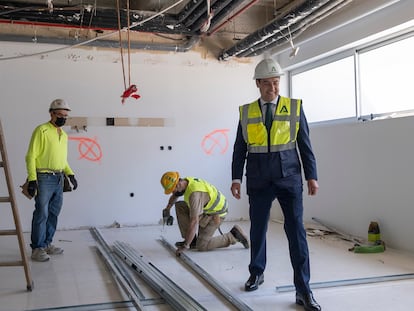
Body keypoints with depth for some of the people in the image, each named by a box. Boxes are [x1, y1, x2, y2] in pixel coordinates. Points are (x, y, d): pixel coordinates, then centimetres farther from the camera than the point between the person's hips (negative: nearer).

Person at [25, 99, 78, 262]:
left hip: (59, 179, 7)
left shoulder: (64, 135, 15)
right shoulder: (42, 130, -7)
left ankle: (47, 244, 22)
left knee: (53, 213, 11)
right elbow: (31, 156, -11)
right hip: (44, 178, -7)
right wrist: (32, 179, -18)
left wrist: (70, 174, 11)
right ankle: (37, 249, 2)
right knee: (41, 214, -5)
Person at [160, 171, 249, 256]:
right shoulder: (185, 181, -6)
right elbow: (175, 196, 19)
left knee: (201, 246, -12)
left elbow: (194, 222, -38)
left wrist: (185, 245, -35)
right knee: (179, 206, 1)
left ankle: (233, 235, -2)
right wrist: (167, 208, 5)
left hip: (215, 214, -9)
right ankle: (192, 240, 3)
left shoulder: (194, 194, -35)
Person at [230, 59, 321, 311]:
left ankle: (303, 290, 3)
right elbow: (240, 148, 5)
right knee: (258, 228, 11)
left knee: (296, 231, -5)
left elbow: (305, 145, 2)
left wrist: (312, 176, -2)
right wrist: (236, 179, -1)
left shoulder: (295, 107, 2)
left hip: (289, 178, -1)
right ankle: (257, 273, 34)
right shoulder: (246, 112, 4)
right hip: (259, 180, 1)